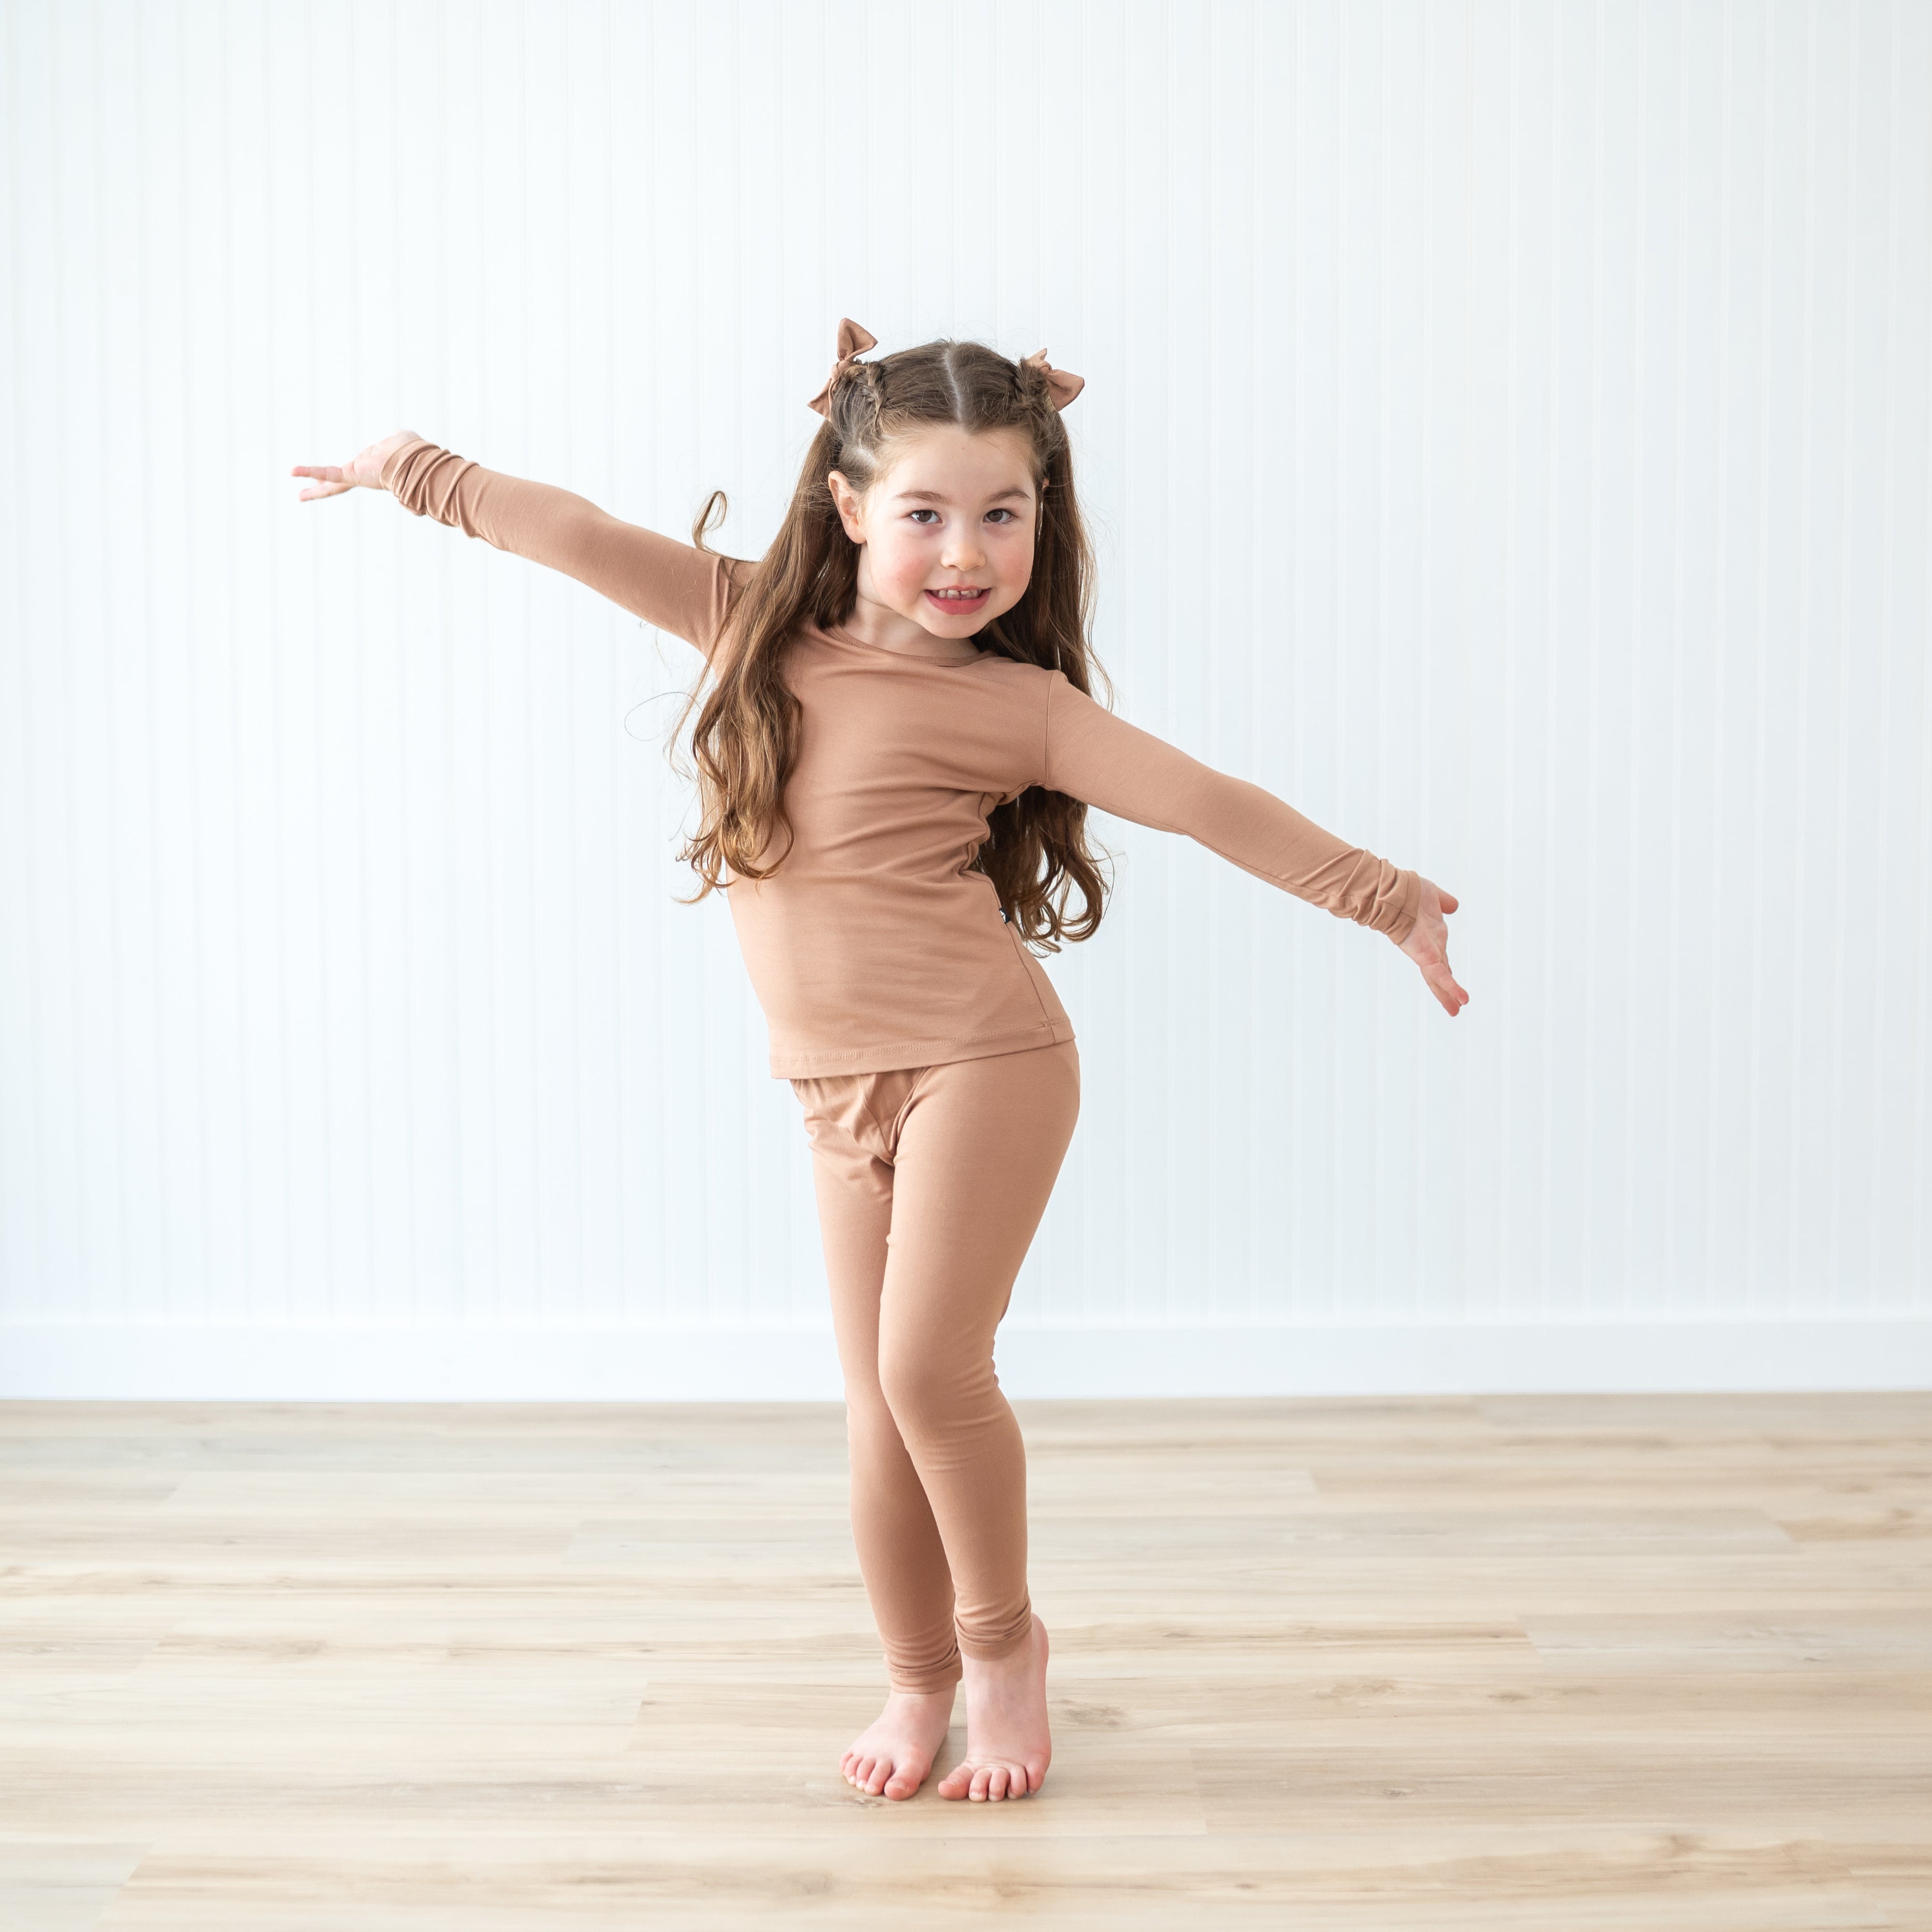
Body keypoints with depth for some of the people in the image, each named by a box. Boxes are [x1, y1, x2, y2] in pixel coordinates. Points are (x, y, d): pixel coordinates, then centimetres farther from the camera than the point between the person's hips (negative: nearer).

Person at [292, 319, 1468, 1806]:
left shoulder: (1015, 704, -5)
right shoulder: (760, 625, 6)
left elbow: (1212, 806, -6)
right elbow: (585, 538, 10)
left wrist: (1384, 896, -9)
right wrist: (422, 472, 15)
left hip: (981, 1059, -4)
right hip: (841, 1088, 4)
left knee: (929, 1364, -12)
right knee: (878, 1401, 8)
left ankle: (1007, 1642, 14)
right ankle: (918, 1679, 26)